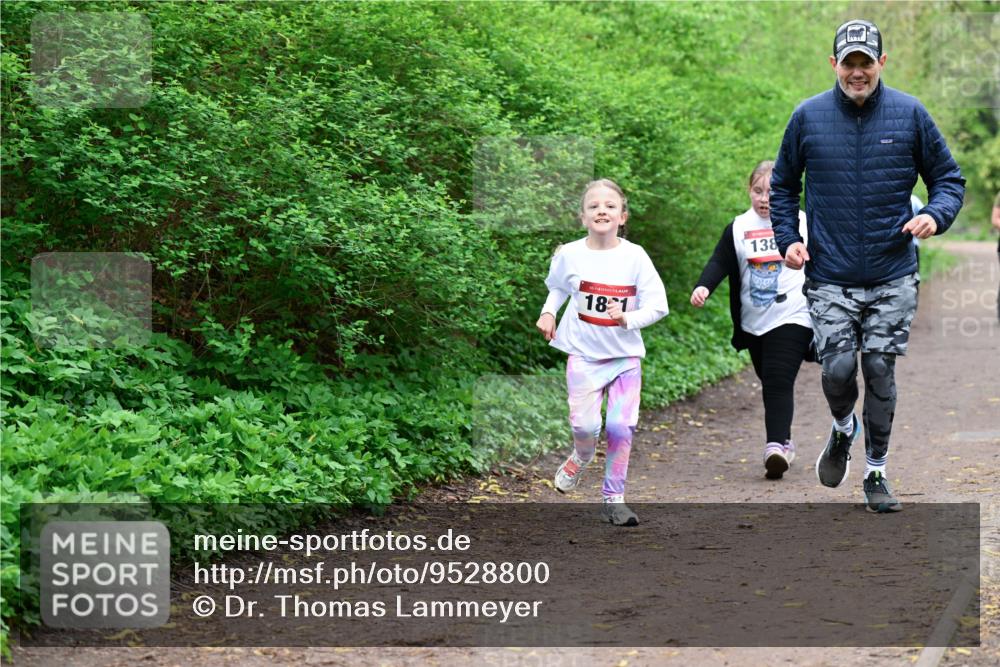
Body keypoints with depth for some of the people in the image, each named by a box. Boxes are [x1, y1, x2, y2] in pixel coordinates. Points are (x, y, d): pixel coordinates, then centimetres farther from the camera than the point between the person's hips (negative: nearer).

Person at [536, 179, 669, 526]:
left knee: (622, 426, -7)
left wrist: (628, 318, -21)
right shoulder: (569, 255, -5)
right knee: (584, 424, -12)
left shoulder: (634, 256, -8)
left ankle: (614, 498, 9)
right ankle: (581, 457, 25)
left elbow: (658, 305, -6)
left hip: (626, 354, 0)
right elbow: (558, 287, 18)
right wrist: (548, 312, 3)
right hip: (584, 352, 0)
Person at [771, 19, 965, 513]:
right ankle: (843, 428, 24)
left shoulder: (910, 114, 1)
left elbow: (948, 176, 9)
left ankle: (876, 473, 19)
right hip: (829, 278, 0)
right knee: (837, 368, -11)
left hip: (893, 277, 0)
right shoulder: (808, 117, 2)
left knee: (880, 372, 2)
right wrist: (788, 239, 0)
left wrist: (935, 216, -12)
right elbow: (783, 185, 14)